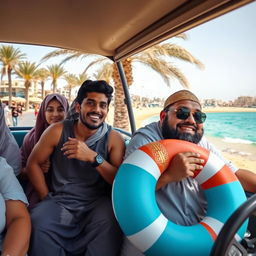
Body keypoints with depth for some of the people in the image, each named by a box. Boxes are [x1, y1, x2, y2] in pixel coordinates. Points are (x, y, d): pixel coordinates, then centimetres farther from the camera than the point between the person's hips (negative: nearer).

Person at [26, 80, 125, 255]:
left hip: (97, 203, -1)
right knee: (38, 221, -28)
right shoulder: (58, 131, 0)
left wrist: (93, 157, -24)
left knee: (109, 221, -32)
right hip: (60, 201, 2)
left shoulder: (114, 138, -3)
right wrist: (47, 199, -1)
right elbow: (34, 163, 8)